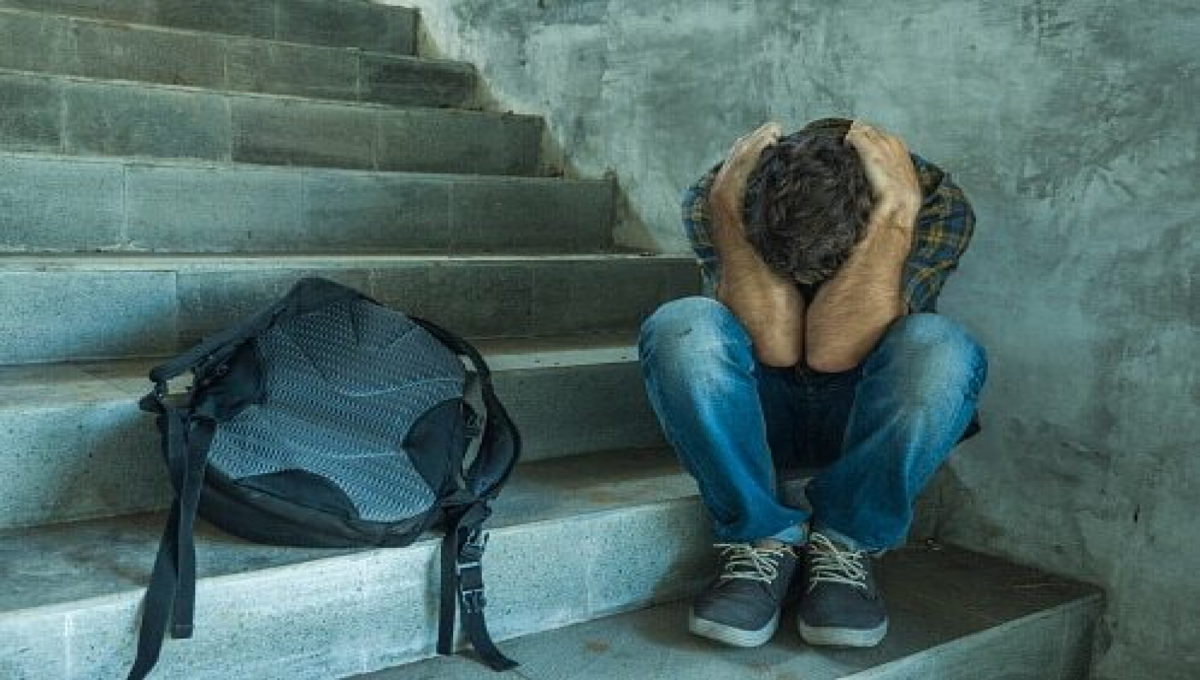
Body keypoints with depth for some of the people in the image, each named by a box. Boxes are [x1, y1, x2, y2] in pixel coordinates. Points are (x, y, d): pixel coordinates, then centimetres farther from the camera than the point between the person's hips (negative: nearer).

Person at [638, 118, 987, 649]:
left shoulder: (938, 204, -20)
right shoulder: (714, 196, -19)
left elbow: (835, 352, -30)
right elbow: (774, 346, -29)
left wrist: (893, 214, -38)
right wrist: (727, 211, -35)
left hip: (865, 417, 0)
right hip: (754, 415, 0)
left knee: (939, 347, -33)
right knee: (681, 326, -31)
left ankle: (845, 544, -14)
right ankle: (764, 540, -17)